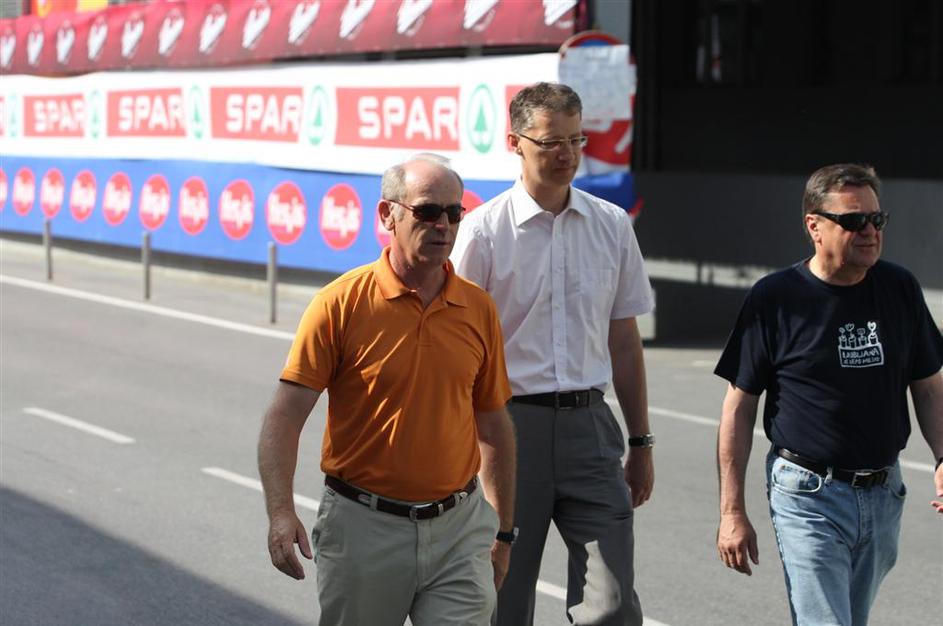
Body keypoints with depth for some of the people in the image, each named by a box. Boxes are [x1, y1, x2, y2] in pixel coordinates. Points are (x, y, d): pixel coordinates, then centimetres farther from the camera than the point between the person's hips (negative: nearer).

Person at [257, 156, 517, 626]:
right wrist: (281, 513, -23)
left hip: (457, 529, 2)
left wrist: (503, 530, 15)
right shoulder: (341, 303, -8)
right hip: (364, 528, -2)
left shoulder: (479, 309, 4)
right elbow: (284, 416, -10)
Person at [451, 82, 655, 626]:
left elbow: (624, 341, 14)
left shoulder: (613, 226, 8)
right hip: (510, 422, -2)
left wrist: (641, 443, 14)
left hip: (589, 423, 3)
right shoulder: (484, 229, -3)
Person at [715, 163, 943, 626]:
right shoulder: (775, 298, -8)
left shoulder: (900, 289, 4)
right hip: (808, 496, -5)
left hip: (883, 495, 5)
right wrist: (732, 512, -6)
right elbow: (739, 408, -4)